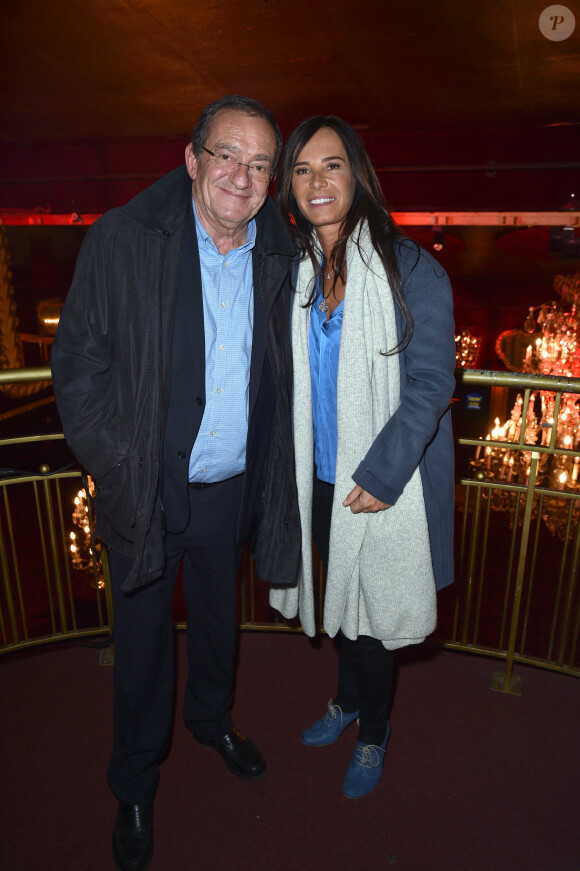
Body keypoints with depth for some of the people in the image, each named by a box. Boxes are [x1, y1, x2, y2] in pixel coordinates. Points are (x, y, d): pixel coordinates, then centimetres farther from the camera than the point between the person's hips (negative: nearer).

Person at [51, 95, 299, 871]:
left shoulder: (279, 258, -2)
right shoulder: (122, 241, -13)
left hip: (232, 485, 3)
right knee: (143, 636, 15)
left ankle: (211, 716, 56)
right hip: (150, 488, -3)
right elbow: (78, 363, -10)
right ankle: (136, 784, 42)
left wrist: (276, 467, 2)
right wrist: (115, 466, -13)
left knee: (218, 611, 25)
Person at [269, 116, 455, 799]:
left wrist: (380, 474, -20)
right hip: (320, 477, 5)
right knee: (338, 596, 22)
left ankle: (373, 732, 39)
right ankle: (348, 700, 49)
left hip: (383, 484, -4)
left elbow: (430, 382, -14)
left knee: (371, 610, 11)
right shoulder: (293, 270, 4)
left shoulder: (410, 268, -12)